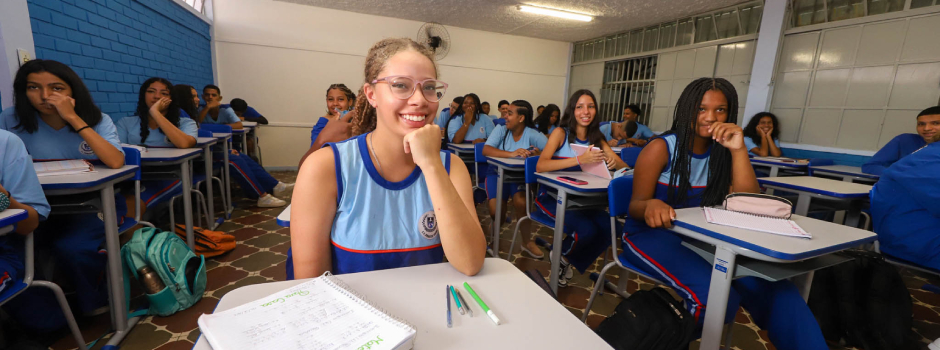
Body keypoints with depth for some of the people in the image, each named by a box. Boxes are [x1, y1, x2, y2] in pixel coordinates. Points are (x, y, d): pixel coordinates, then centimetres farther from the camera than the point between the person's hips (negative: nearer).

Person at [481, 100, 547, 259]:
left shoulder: (532, 134, -9)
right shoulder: (500, 129, -6)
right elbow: (485, 150, -22)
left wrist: (537, 153, -38)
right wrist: (511, 153, -35)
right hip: (498, 173, 1)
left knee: (521, 202, -27)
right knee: (496, 209, -18)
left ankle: (527, 241, 1)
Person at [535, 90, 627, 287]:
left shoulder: (597, 138, 9)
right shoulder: (561, 133, -6)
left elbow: (625, 167, 5)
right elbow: (541, 166, -23)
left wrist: (615, 162, -20)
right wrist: (580, 159, -33)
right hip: (553, 196, -5)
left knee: (608, 227, -18)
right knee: (587, 229, -26)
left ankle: (567, 261, 8)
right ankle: (561, 256, 9)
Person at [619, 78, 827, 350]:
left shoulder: (721, 152, 5)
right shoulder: (661, 148, -10)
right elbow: (635, 205, -12)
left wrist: (738, 150, -16)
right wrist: (651, 205, -37)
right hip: (651, 234, -5)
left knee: (775, 288, -18)